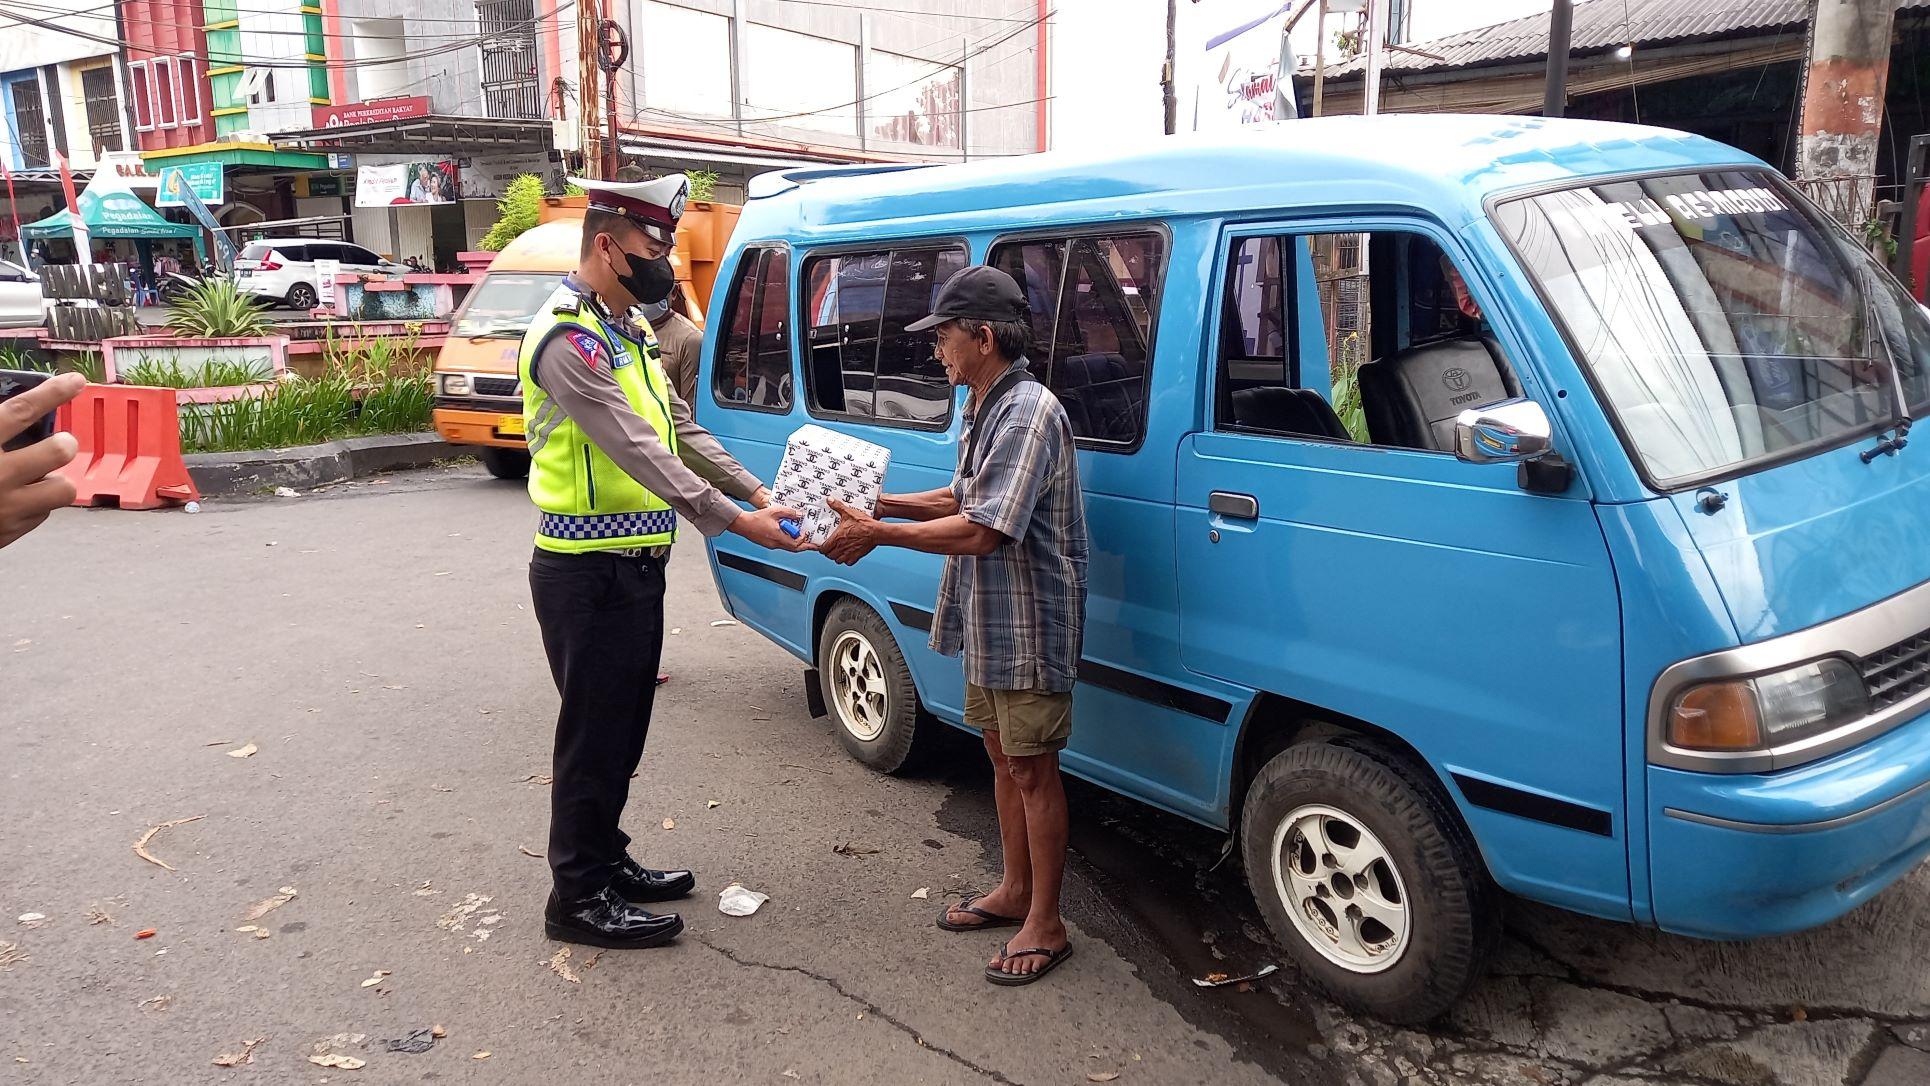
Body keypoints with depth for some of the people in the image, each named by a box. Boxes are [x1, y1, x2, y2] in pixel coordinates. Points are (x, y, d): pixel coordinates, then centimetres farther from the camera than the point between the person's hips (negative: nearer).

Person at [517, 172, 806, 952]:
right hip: (589, 573, -10)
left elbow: (680, 430, 14)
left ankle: (606, 860, 34)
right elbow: (638, 452, -27)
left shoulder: (626, 332, 13)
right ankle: (578, 897, 15)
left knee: (623, 727, 19)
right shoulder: (567, 338, -19)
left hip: (633, 566, 10)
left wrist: (754, 490, 3)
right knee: (594, 732, 1)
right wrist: (733, 522, -30)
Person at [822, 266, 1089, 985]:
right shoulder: (985, 411, 11)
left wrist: (878, 534, -21)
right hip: (986, 622, 10)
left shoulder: (1028, 413, -22)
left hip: (1030, 626, -10)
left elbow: (983, 531, -27)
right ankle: (1015, 892, 34)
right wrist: (879, 504, 5)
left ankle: (1045, 925, 14)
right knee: (1003, 756, 18)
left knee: (1033, 769, 1)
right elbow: (961, 501, 18)